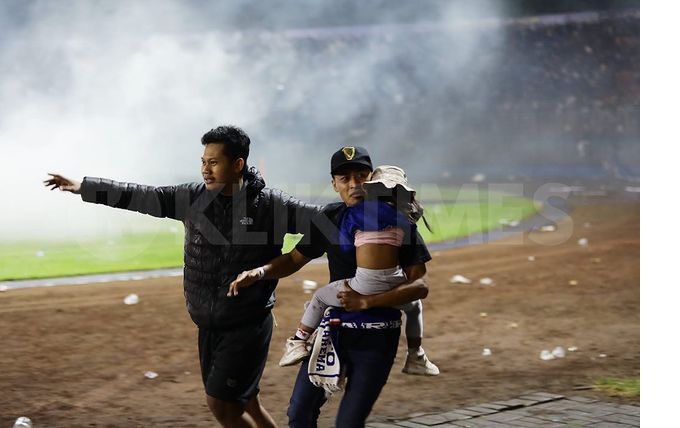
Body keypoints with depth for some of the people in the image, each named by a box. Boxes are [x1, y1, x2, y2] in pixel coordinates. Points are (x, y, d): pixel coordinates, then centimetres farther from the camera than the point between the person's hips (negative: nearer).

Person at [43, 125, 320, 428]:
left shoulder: (269, 204, -11)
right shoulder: (194, 198, 1)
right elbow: (141, 196, 3)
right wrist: (83, 187, 2)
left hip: (248, 327, -5)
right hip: (208, 327, 5)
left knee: (219, 403, -7)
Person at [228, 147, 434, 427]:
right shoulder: (329, 219, 3)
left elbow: (419, 286, -14)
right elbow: (295, 259, 15)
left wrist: (366, 301, -25)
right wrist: (260, 272, -5)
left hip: (377, 339, -4)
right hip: (332, 328, 4)